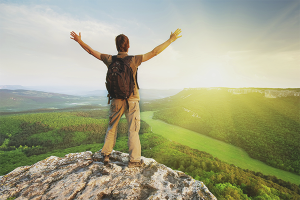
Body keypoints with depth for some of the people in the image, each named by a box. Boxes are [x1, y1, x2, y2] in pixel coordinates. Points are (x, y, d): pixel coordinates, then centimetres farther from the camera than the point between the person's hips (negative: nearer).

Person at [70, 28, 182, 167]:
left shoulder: (110, 60, 1)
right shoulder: (134, 60, -9)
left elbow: (91, 51, 13)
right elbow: (154, 52, -8)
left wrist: (79, 41, 30)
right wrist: (171, 39, -1)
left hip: (116, 101, 3)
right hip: (131, 100, -3)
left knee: (111, 128, 18)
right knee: (133, 130, 6)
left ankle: (106, 155, 30)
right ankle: (134, 160, 14)